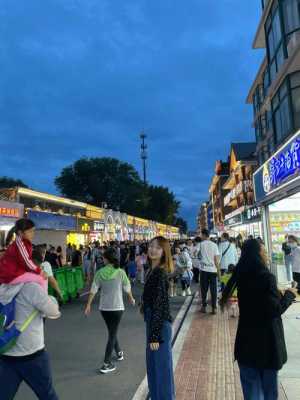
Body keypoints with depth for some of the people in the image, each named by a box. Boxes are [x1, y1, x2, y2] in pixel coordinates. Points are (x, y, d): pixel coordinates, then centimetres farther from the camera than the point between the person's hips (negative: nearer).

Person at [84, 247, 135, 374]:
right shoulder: (120, 272, -11)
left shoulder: (100, 272, -7)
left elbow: (93, 290, -5)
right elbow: (127, 288, -1)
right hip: (117, 307, -3)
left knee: (112, 331, 22)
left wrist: (88, 305, 6)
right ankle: (106, 364, 5)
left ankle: (119, 352, 40)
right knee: (112, 334, 5)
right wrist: (131, 298, 18)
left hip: (104, 307, 3)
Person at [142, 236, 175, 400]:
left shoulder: (160, 273, -21)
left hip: (160, 325, -9)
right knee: (153, 365, 23)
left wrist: (155, 336, -19)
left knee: (161, 367, 6)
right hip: (153, 322, 9)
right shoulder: (152, 270, 6)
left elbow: (159, 306, -22)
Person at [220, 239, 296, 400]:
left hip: (247, 339, 5)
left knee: (251, 386, 16)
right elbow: (276, 309, -18)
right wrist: (289, 295, -3)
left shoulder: (243, 276, 0)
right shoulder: (266, 277, -21)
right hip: (266, 340, -5)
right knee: (269, 387, 16)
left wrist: (279, 295, 13)